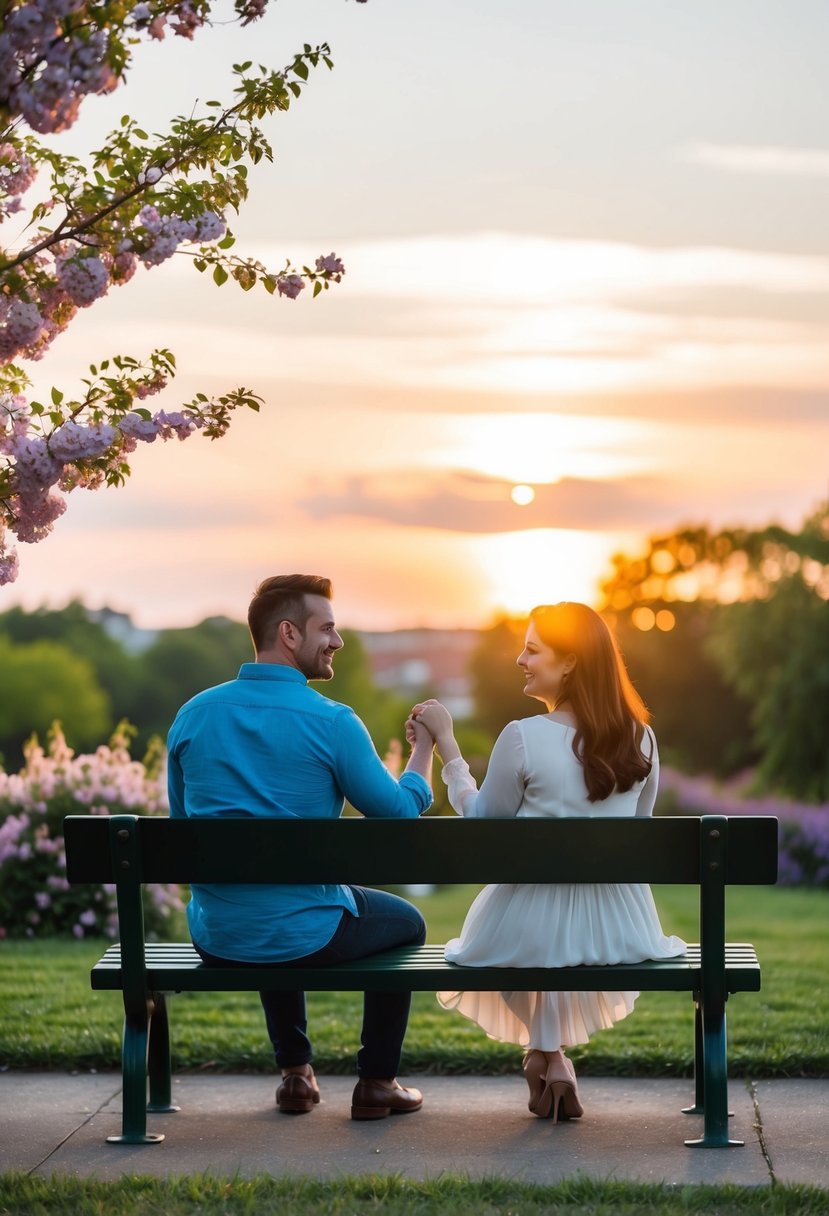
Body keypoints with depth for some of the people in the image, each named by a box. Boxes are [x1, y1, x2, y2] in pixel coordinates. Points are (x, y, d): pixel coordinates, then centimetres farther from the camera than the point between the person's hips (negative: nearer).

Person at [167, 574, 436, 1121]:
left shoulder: (193, 715, -1)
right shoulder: (331, 722, -15)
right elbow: (400, 814, -4)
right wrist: (426, 745, 13)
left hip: (214, 937, 5)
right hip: (304, 936, -4)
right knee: (406, 922, 26)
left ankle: (297, 1074, 39)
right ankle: (377, 1082, 27)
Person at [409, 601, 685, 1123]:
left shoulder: (522, 738, -15)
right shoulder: (641, 739, -2)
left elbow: (483, 821, -2)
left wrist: (447, 743, 4)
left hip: (537, 927, -3)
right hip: (621, 924, 3)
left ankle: (548, 1052, 25)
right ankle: (552, 1058, 33)